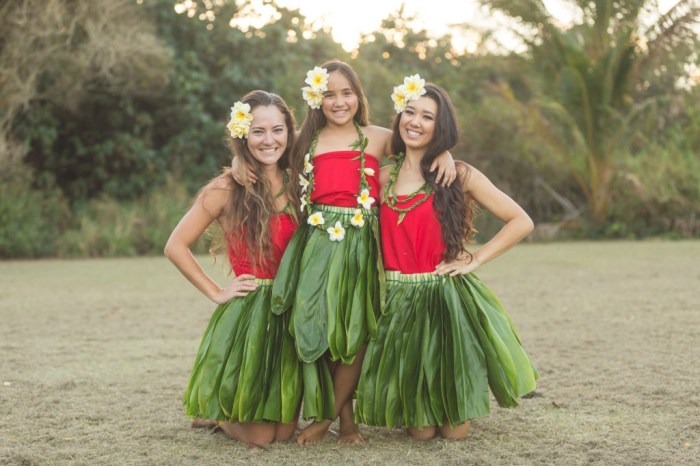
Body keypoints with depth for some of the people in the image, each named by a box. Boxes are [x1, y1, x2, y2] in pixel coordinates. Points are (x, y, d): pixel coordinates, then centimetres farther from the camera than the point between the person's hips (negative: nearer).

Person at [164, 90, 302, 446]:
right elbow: (176, 246, -7)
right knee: (257, 436, 1)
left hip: (290, 314, 5)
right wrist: (216, 293, -8)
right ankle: (211, 411, 32)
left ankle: (221, 406, 39)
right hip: (247, 312, -5)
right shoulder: (227, 188, -8)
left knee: (284, 431, 10)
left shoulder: (296, 185, 6)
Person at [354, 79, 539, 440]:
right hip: (398, 303, 2)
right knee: (420, 430, 4)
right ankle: (413, 414, 39)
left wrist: (474, 260, -6)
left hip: (449, 300, -2)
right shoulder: (383, 177, 7)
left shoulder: (459, 176, -2)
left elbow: (521, 222, -2)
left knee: (455, 430, 3)